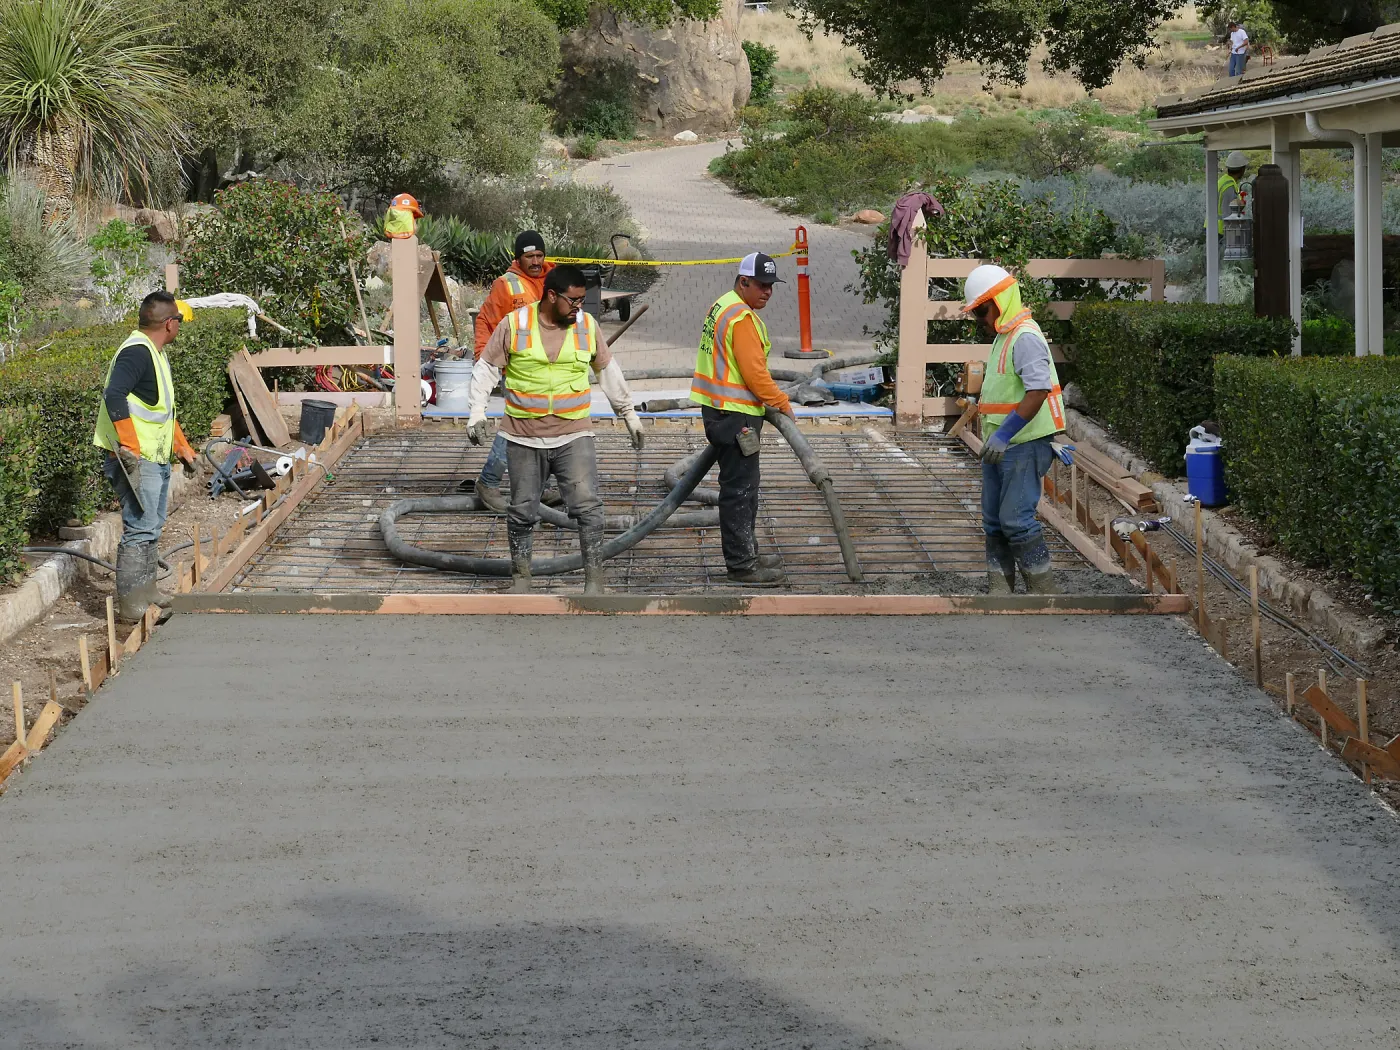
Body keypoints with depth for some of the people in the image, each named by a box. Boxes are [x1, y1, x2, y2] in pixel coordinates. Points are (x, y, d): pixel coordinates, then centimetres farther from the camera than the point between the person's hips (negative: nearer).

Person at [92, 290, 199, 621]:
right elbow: (114, 396, -30)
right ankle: (131, 604, -7)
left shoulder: (156, 353, 17)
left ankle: (146, 591, 26)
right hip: (136, 461, -10)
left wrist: (182, 447, 27)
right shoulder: (137, 353, -17)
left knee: (152, 527, 16)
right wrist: (129, 446, -31)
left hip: (156, 459, 10)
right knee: (140, 529, -10)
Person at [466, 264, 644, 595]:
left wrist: (629, 414, 21)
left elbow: (608, 370, 15)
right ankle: (520, 577, 24)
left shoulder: (586, 324, 3)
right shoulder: (515, 324, -5)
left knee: (587, 505, -13)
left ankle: (594, 579, -8)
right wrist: (477, 413, -9)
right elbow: (486, 368, 1)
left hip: (574, 435, 0)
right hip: (524, 437, 0)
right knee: (522, 511, 8)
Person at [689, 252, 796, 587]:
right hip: (734, 415, -11)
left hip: (722, 409, 11)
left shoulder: (723, 307, 15)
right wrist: (783, 404, -11)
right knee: (739, 488, -7)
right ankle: (741, 565, -4)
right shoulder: (741, 317, -18)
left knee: (743, 485, 18)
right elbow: (755, 373, -22)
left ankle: (747, 553, 27)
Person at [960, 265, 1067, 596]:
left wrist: (1003, 434, -28)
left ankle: (1044, 590, -3)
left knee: (1016, 519, -11)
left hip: (1024, 447, -10)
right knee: (994, 521, 11)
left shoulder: (1025, 338, -16)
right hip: (999, 447, 10)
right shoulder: (1002, 338, 17)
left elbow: (1038, 390, -27)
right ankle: (999, 589, 16)